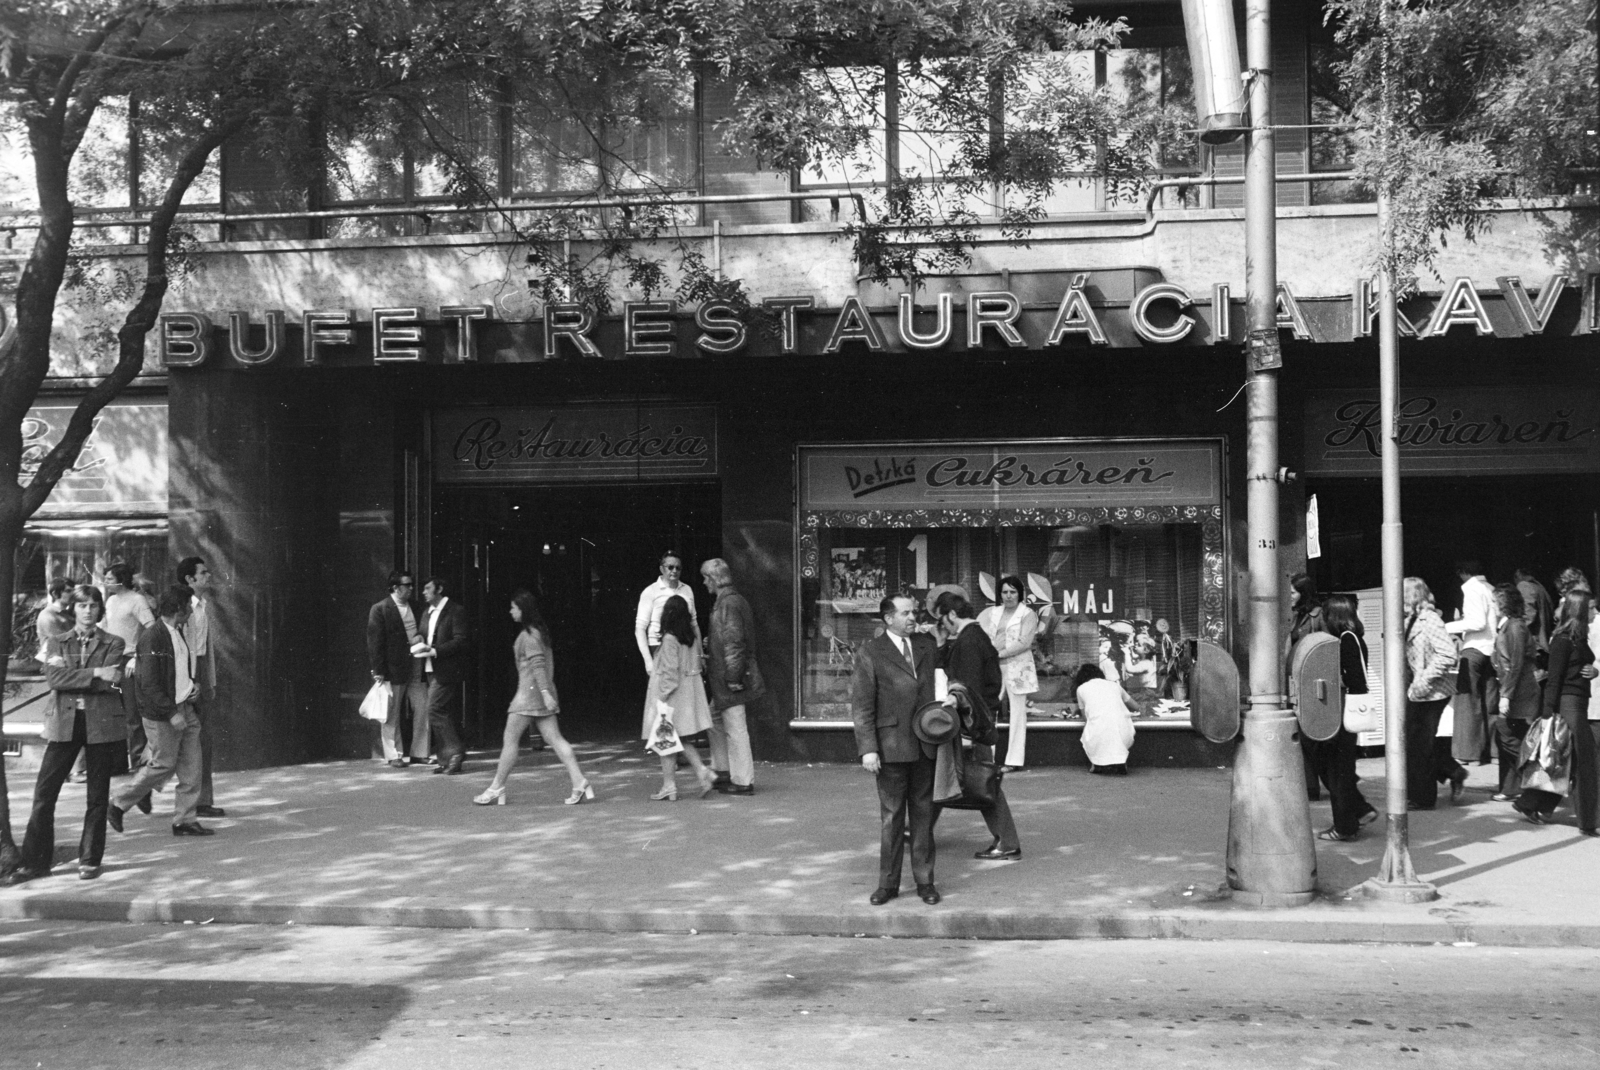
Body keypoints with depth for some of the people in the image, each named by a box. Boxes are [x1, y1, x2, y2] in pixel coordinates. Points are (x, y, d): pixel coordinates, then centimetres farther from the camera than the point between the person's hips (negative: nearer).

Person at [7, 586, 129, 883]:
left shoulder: (113, 644, 7)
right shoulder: (57, 642, 10)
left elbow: (111, 683, -9)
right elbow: (54, 678, -8)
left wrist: (72, 679, -10)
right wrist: (95, 673, -15)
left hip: (102, 724, -1)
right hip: (64, 724, 1)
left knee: (98, 796, 4)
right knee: (44, 792, -4)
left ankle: (90, 860, 14)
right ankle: (36, 861, 4)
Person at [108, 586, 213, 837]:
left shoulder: (178, 633, 12)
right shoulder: (152, 636, -16)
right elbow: (148, 683, -18)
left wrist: (192, 685, 6)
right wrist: (171, 712, -20)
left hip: (185, 710, 8)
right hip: (161, 713, -8)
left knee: (191, 766, 5)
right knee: (163, 764, -1)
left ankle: (185, 820, 11)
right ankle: (117, 805, 16)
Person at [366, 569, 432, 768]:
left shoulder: (414, 607, 13)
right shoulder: (380, 609, -6)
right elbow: (374, 641, -8)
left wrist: (422, 641, 3)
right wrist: (378, 670, -12)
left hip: (416, 666, 6)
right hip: (393, 668, -6)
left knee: (422, 710, 4)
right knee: (393, 714, 3)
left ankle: (419, 753, 12)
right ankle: (394, 755, 10)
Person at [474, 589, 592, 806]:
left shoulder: (528, 634, -12)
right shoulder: (539, 630, 16)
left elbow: (538, 664, -20)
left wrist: (546, 692, -25)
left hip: (529, 691, -9)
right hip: (542, 692, 9)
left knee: (510, 740, -1)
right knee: (554, 738, 3)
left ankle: (496, 789, 5)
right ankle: (579, 782, -6)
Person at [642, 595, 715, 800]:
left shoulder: (669, 639, -16)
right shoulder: (693, 638, 5)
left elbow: (670, 672, -18)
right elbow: (696, 664, 10)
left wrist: (663, 697, -14)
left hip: (671, 694, -7)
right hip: (689, 692, 7)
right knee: (683, 740, 14)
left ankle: (669, 786, 5)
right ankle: (703, 772, -1)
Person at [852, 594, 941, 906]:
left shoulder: (926, 647, 11)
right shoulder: (870, 653, -3)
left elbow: (939, 684, 22)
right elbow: (861, 705, -6)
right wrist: (867, 748, -13)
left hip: (925, 745, 4)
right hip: (891, 747, -4)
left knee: (923, 814, 10)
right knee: (891, 816, 3)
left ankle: (924, 881, 18)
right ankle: (888, 883, 13)